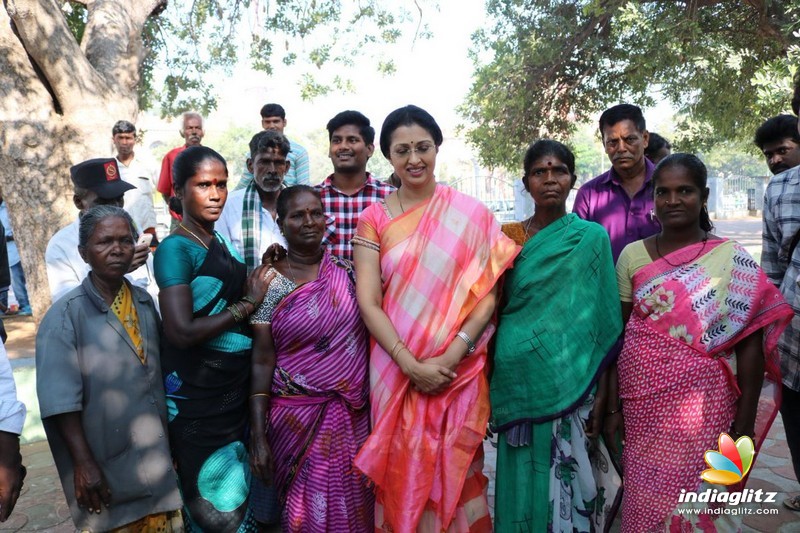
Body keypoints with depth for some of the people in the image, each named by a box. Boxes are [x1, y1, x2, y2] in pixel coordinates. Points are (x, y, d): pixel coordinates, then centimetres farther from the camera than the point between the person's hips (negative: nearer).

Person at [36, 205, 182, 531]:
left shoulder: (145, 302, 5)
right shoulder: (65, 315, -13)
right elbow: (61, 400, -16)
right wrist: (83, 464, -17)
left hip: (158, 459, 5)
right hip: (107, 467, -5)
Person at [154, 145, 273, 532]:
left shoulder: (222, 242, 8)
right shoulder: (175, 248, -16)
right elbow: (182, 331, -25)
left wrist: (264, 270, -1)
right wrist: (247, 303, -16)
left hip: (235, 387, 7)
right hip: (196, 395, -7)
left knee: (237, 493, 20)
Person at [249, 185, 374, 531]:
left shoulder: (346, 272, 2)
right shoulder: (271, 284, -6)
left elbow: (366, 336, 8)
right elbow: (262, 361, -6)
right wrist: (258, 437, -8)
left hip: (353, 415, 3)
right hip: (297, 417, -2)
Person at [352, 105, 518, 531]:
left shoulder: (470, 214, -1)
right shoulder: (374, 219, 2)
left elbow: (487, 293, -4)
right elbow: (367, 301, -5)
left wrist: (450, 356, -14)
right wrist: (411, 364, -14)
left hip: (459, 369, -1)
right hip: (395, 370, 1)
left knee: (454, 469, 9)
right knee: (403, 467, 11)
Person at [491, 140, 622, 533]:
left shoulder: (591, 238, -2)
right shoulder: (508, 238, 4)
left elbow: (601, 323, -3)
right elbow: (492, 308, 7)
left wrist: (602, 393, -6)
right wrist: (489, 381, 3)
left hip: (570, 384, -2)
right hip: (517, 384, 2)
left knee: (566, 483, 7)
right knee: (523, 484, 11)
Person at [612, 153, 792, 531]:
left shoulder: (732, 259, -3)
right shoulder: (632, 255, 2)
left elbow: (751, 346, -2)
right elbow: (618, 336, 4)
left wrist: (746, 423, -3)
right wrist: (613, 407, 4)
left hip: (704, 408, -2)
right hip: (643, 405, 2)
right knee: (646, 502, 10)